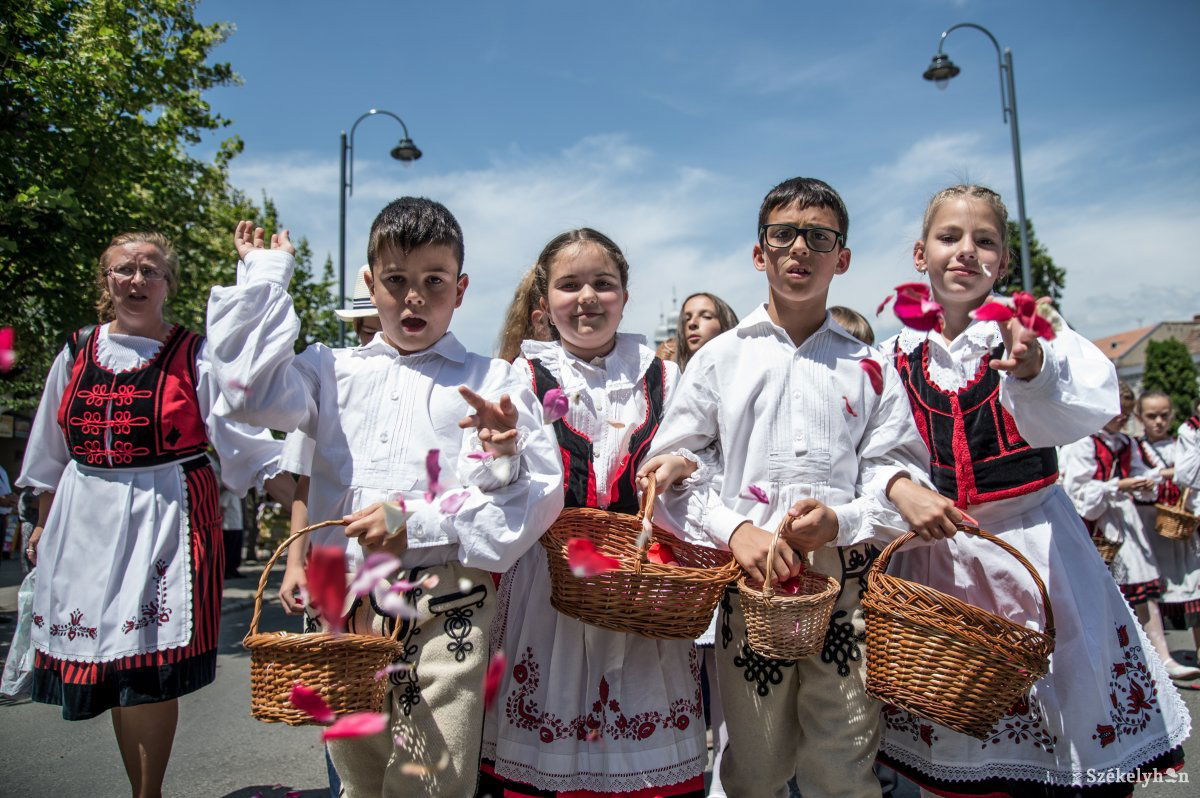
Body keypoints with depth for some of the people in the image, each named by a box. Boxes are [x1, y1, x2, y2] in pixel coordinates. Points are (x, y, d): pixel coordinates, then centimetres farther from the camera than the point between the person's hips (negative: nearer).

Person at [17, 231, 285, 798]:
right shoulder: (78, 353, 9)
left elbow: (248, 443, -9)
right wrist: (43, 524, 19)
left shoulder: (195, 357, -4)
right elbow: (50, 453, 18)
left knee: (151, 670, -4)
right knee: (109, 665, 11)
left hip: (168, 517, -4)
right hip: (87, 519, 4)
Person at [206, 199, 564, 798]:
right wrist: (266, 275, 4)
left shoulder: (494, 383, 4)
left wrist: (418, 523, -16)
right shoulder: (335, 372, 12)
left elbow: (538, 494, -6)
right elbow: (249, 388, -5)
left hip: (447, 610, -2)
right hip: (345, 607, 3)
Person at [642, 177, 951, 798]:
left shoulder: (870, 367, 10)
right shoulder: (720, 358, 7)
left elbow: (891, 468, 4)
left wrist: (841, 521, -15)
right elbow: (672, 465, 2)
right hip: (750, 582, 0)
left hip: (848, 587, 1)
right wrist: (735, 530, -13)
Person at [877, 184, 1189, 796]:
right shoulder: (895, 356, 3)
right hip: (933, 554, 2)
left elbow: (1091, 407, -24)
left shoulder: (1032, 332, -4)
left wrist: (1035, 372, -42)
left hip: (1032, 545, -1)